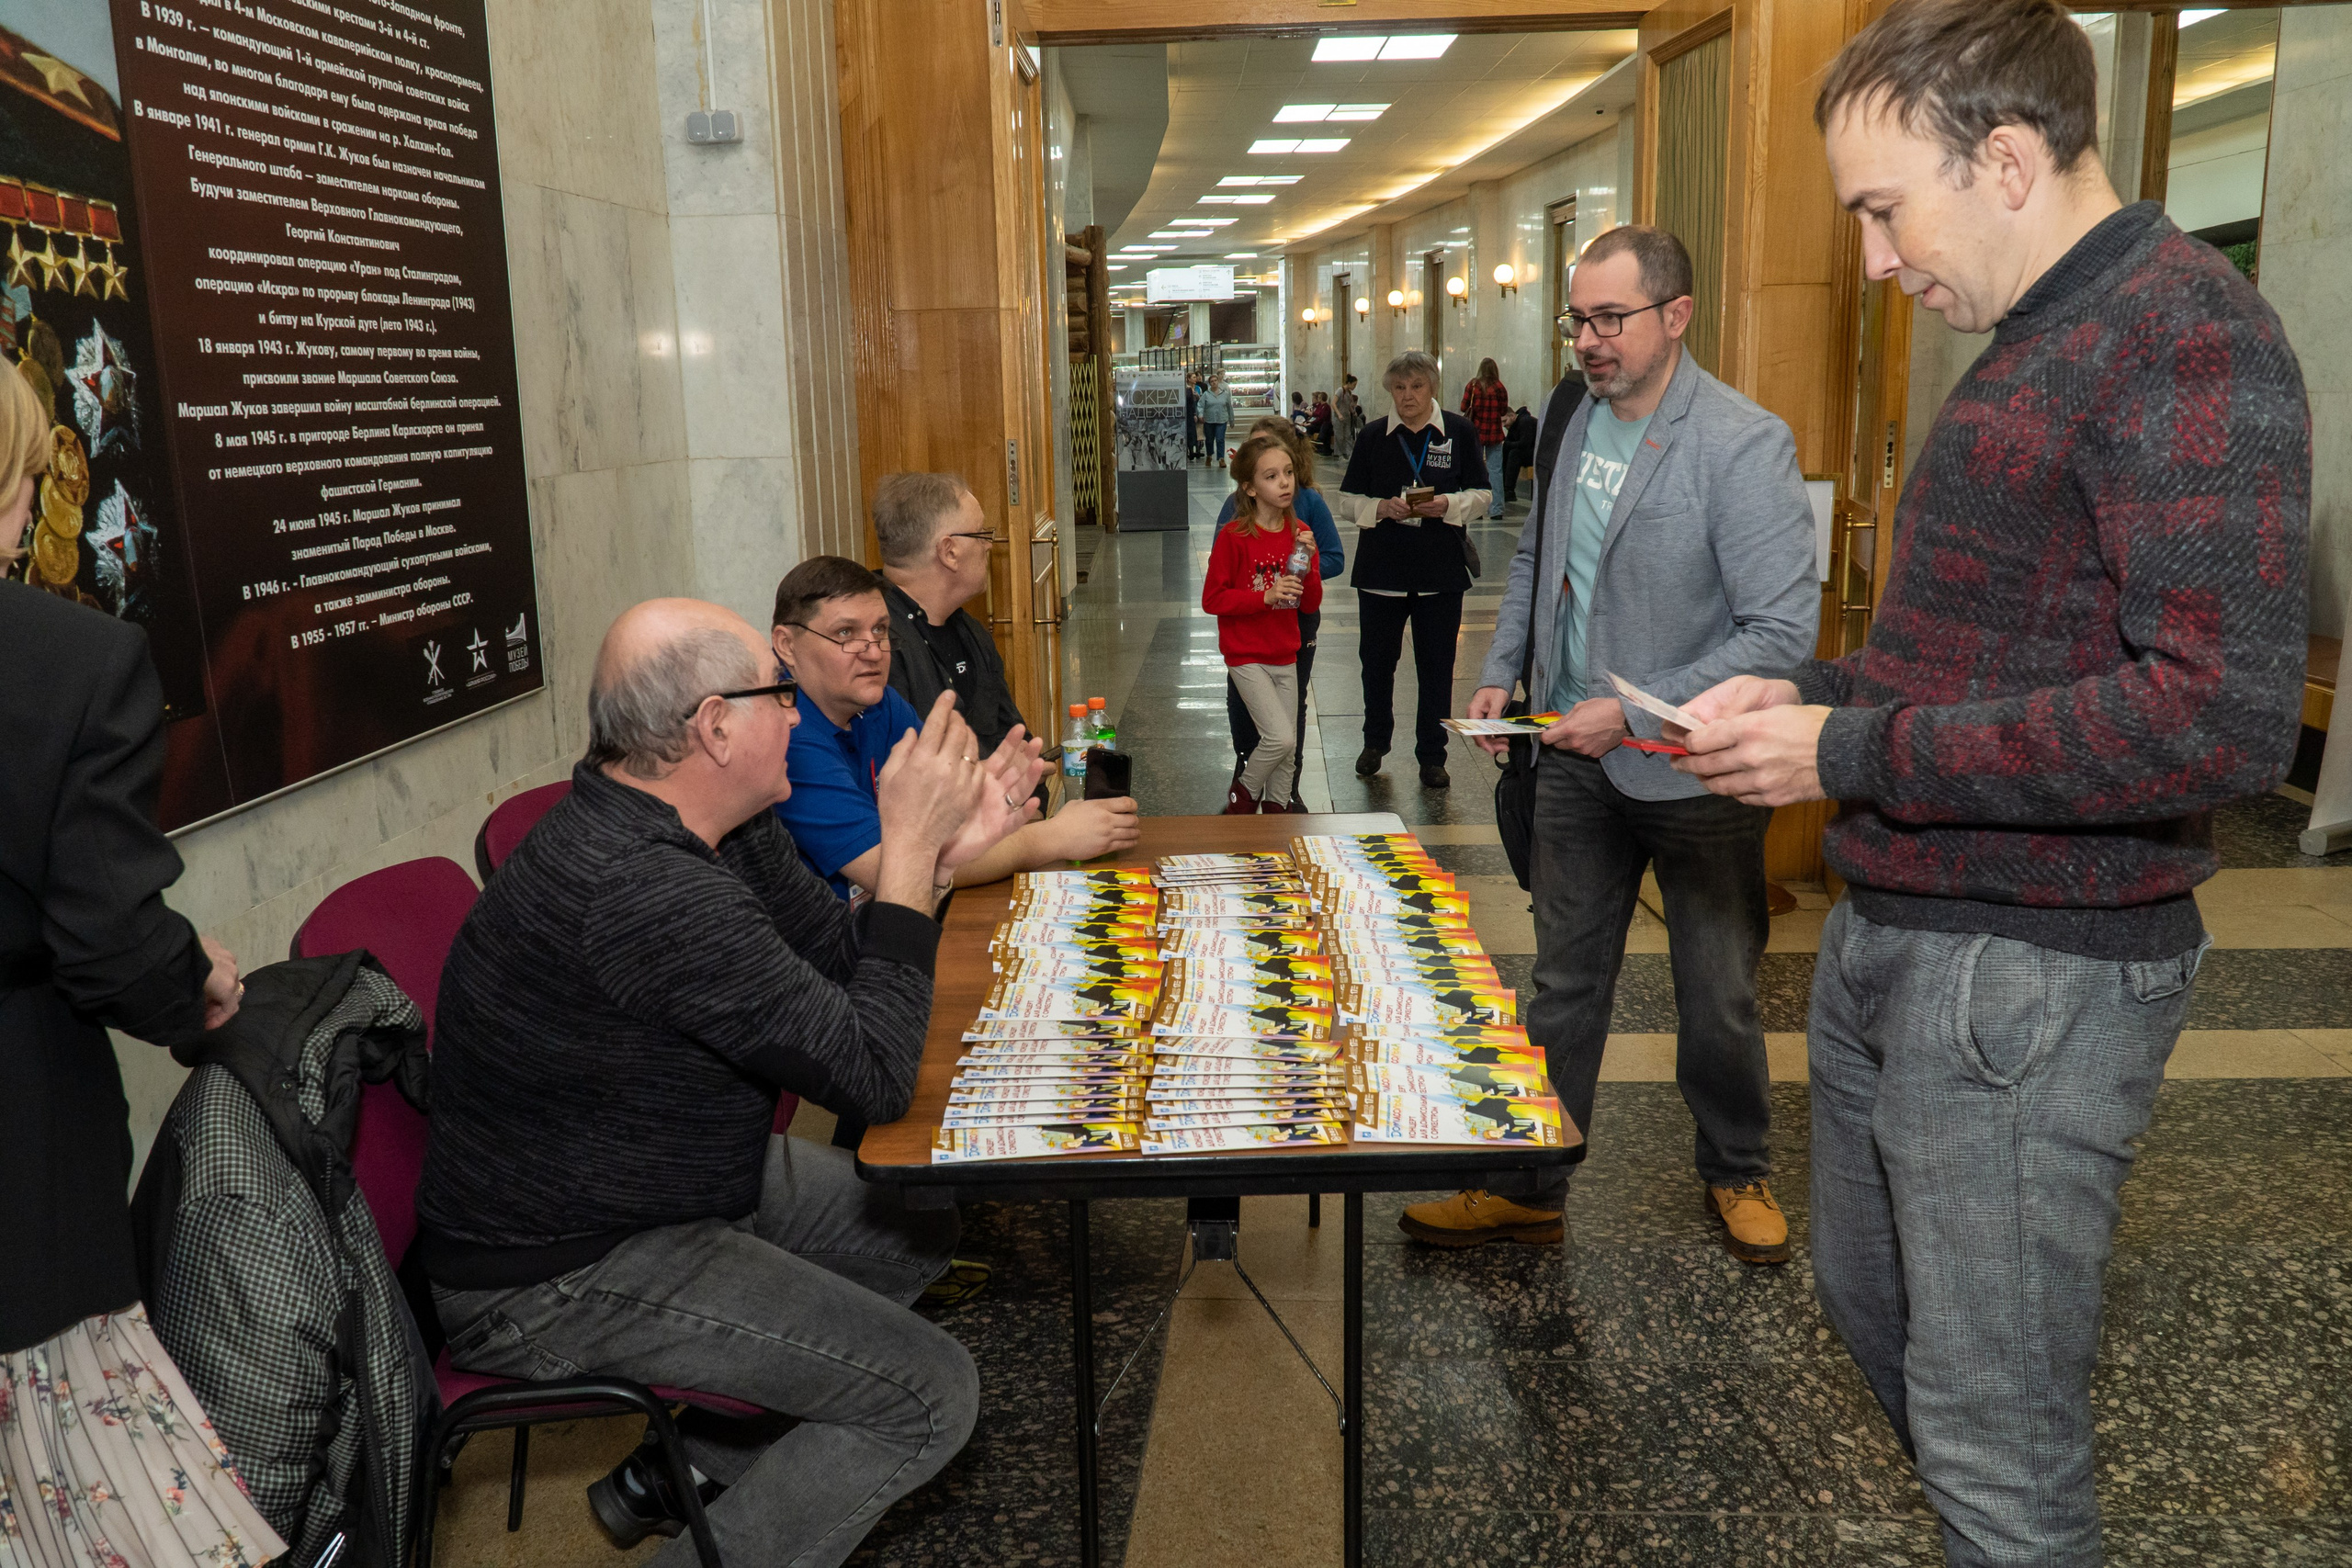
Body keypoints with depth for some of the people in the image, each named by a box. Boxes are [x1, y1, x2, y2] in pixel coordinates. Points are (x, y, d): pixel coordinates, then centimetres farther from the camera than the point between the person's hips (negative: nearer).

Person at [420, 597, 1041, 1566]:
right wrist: (909, 849, -24)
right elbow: (875, 1073, -28)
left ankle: (684, 1471, 22)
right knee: (929, 1395, -12)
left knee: (916, 1226, 18)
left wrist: (943, 856, -7)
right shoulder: (640, 891, -33)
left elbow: (840, 968, 7)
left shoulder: (724, 830, -3)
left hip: (665, 1182, 10)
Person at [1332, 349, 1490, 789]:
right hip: (1381, 568, 1)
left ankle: (1432, 756, 15)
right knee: (1376, 660, 9)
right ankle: (1375, 742, 30)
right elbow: (1347, 501, 5)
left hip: (1441, 572, -1)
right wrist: (1382, 508, -14)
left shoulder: (1459, 432, 2)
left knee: (1437, 666, 4)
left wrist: (1449, 504, -15)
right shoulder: (1374, 435, 4)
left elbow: (1481, 494, 5)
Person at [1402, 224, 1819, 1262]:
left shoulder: (1744, 446, -18)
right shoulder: (1572, 418, 3)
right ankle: (1529, 1190, 25)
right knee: (1563, 985, 13)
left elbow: (1782, 631, -21)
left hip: (1695, 772, -5)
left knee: (1718, 998, 13)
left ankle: (1735, 1172, 37)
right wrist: (1500, 672, 6)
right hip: (1575, 758, 5)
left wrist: (1636, 709, -22)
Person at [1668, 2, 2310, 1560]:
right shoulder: (2042, 345, 13)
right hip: (1889, 942, 10)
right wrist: (1809, 692, 6)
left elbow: (2225, 716, -26)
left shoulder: (2186, 336, -16)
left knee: (1997, 1443, 3)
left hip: (2029, 976, -10)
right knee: (1871, 1301, 24)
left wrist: (1850, 757, -20)